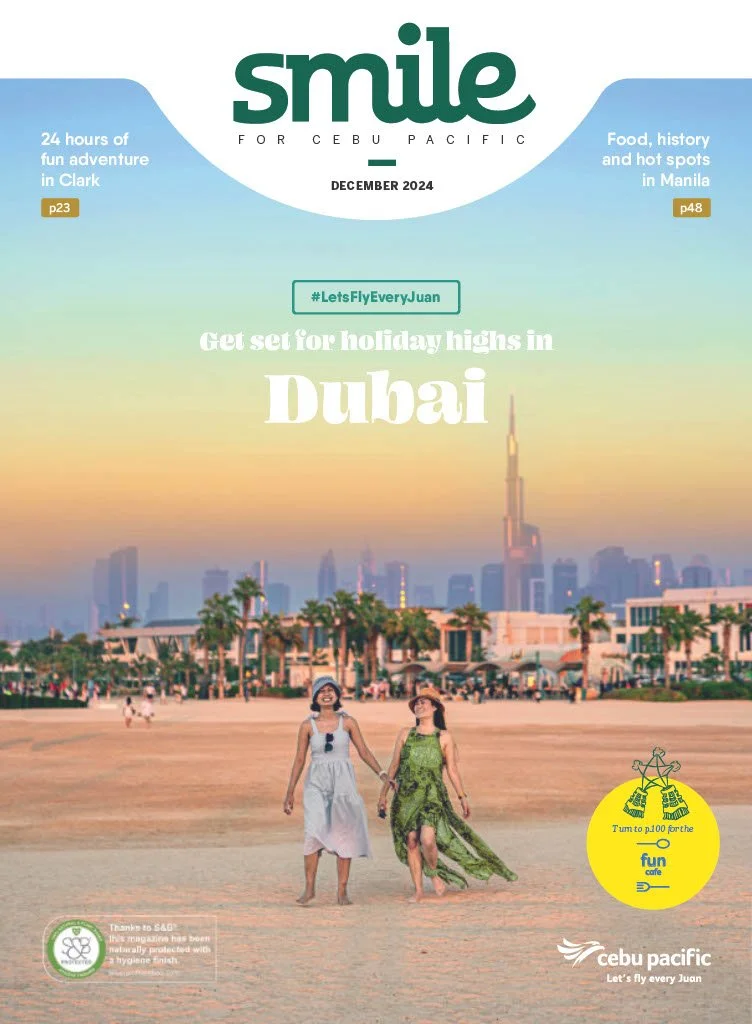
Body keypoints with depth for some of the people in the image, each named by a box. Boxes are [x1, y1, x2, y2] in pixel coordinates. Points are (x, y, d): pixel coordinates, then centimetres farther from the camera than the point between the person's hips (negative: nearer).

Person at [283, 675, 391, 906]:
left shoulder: (347, 722, 2)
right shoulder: (308, 725, 2)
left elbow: (364, 752, 5)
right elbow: (299, 759, 8)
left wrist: (383, 774, -5)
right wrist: (290, 792, 7)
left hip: (343, 783, 1)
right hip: (317, 783, 0)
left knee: (344, 835, 0)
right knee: (314, 833, -14)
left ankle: (342, 891, 6)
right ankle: (309, 887, -4)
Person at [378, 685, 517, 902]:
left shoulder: (444, 737, 3)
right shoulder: (405, 735, 8)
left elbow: (452, 769, 7)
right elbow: (394, 766, 13)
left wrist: (463, 797, 7)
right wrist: (383, 794, 14)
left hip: (432, 796, -2)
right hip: (406, 796, 2)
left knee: (427, 839, -19)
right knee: (411, 841, 1)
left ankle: (435, 873, 10)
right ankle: (418, 890, 13)